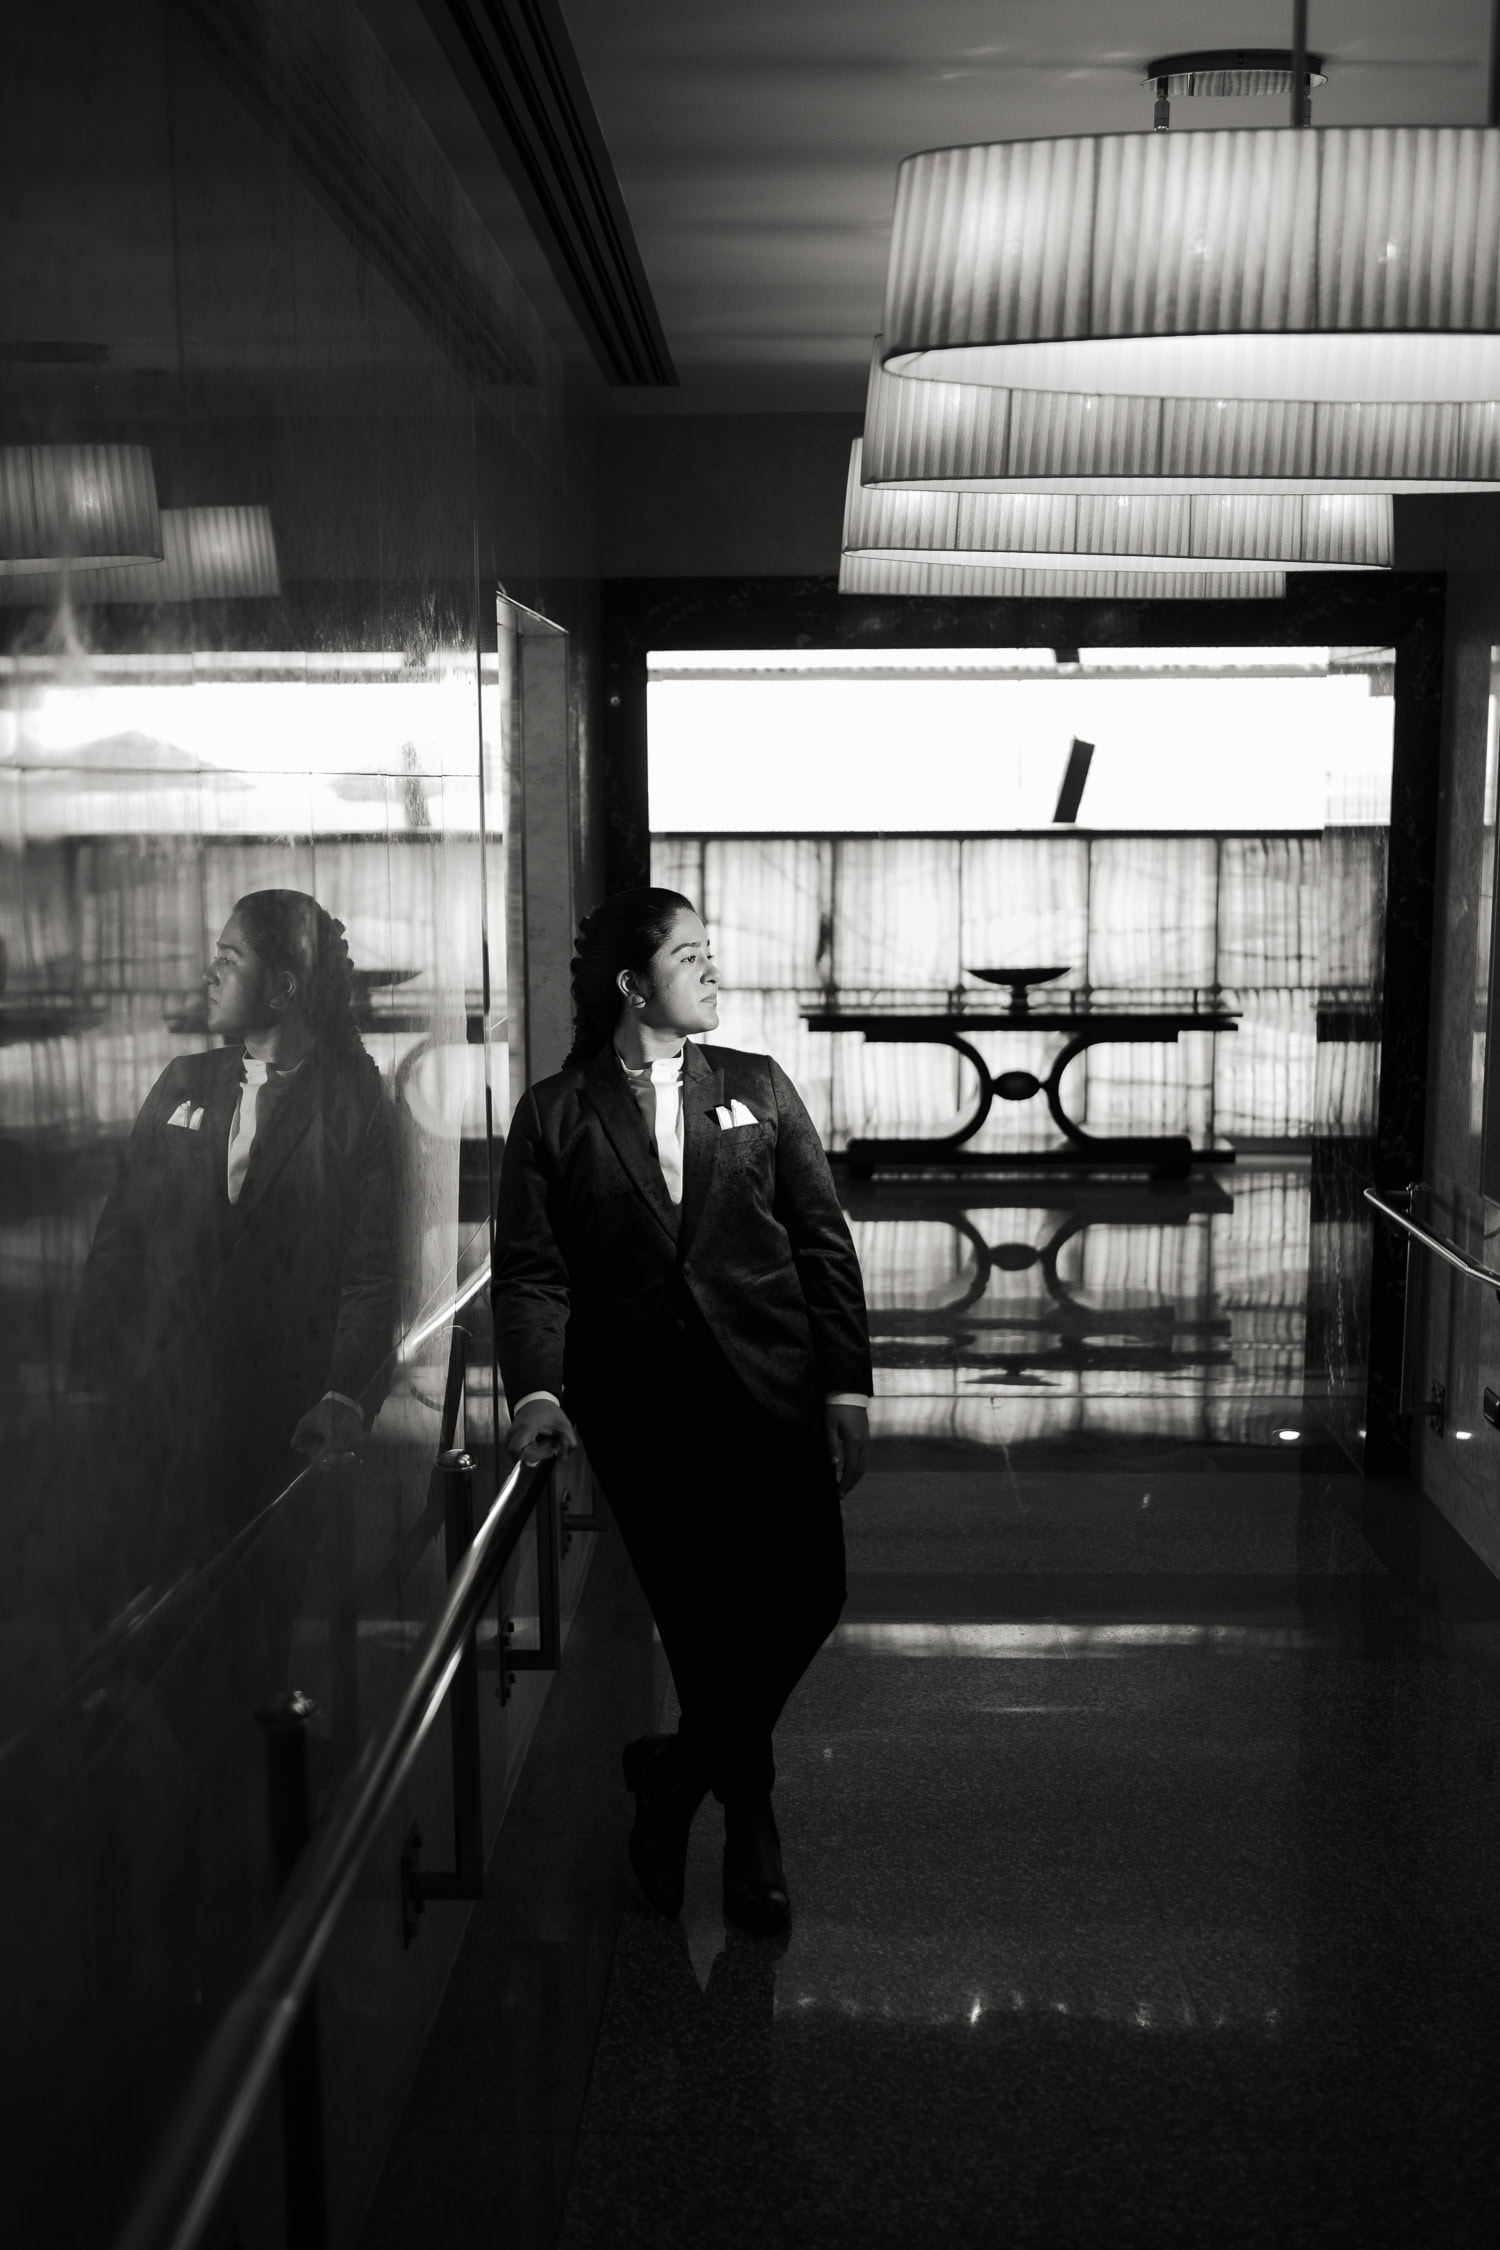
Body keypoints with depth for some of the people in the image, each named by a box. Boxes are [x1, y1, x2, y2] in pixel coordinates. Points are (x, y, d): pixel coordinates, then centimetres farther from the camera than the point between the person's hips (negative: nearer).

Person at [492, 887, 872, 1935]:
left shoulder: (759, 1086, 11)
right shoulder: (552, 1115, 5)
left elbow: (823, 1241, 7)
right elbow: (532, 1270, -1)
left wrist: (848, 1384, 0)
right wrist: (538, 1390, -17)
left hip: (771, 1386, 2)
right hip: (640, 1405, -2)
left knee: (806, 1592, -8)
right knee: (700, 1614, 0)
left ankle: (682, 1771, 18)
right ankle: (748, 1818, 24)